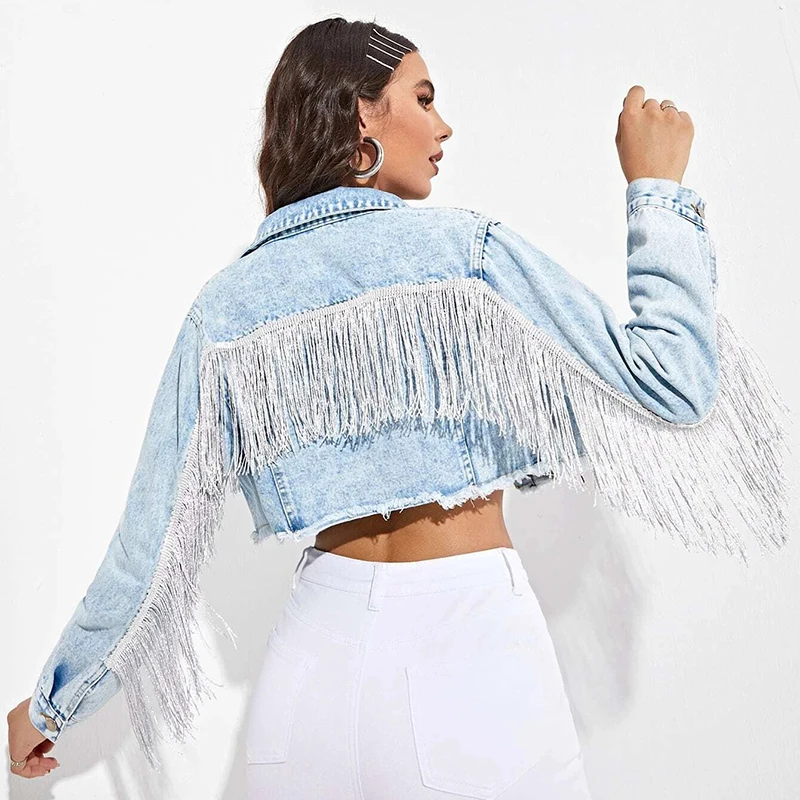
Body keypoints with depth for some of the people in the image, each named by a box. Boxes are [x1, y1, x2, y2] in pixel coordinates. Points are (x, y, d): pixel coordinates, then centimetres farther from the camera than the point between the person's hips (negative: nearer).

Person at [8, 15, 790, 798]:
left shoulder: (227, 304, -1)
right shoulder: (463, 248, -13)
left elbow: (154, 538, 1)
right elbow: (673, 387, -10)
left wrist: (55, 698, 16)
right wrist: (657, 189, 0)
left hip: (320, 649, 4)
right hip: (470, 647, -3)